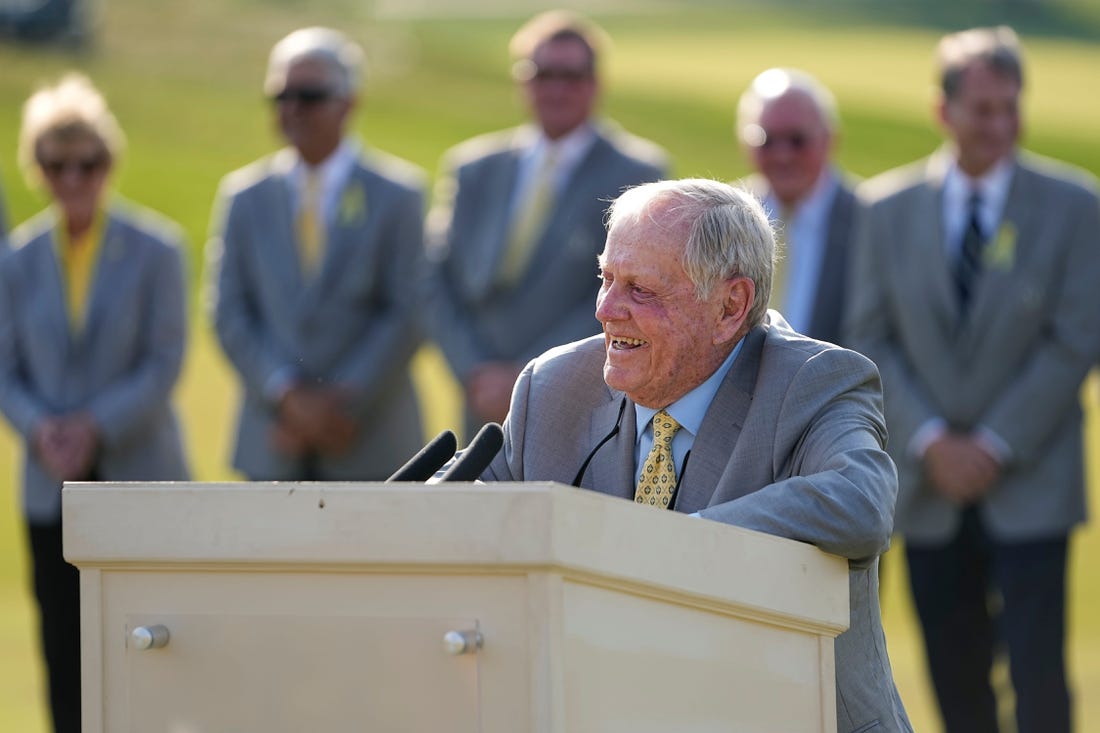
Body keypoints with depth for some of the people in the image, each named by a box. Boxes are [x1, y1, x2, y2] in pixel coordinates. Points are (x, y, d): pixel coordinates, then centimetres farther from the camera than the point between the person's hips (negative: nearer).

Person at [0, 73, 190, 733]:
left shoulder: (155, 250, -2)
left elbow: (165, 362, -6)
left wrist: (96, 426, -17)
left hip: (140, 478, -3)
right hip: (53, 486, 3)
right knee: (65, 649, 1)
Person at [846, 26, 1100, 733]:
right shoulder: (890, 208, 4)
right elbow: (871, 338, 3)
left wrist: (996, 447, -11)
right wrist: (931, 441, -9)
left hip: (1029, 486, -2)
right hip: (930, 489, 2)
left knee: (1037, 674, -9)